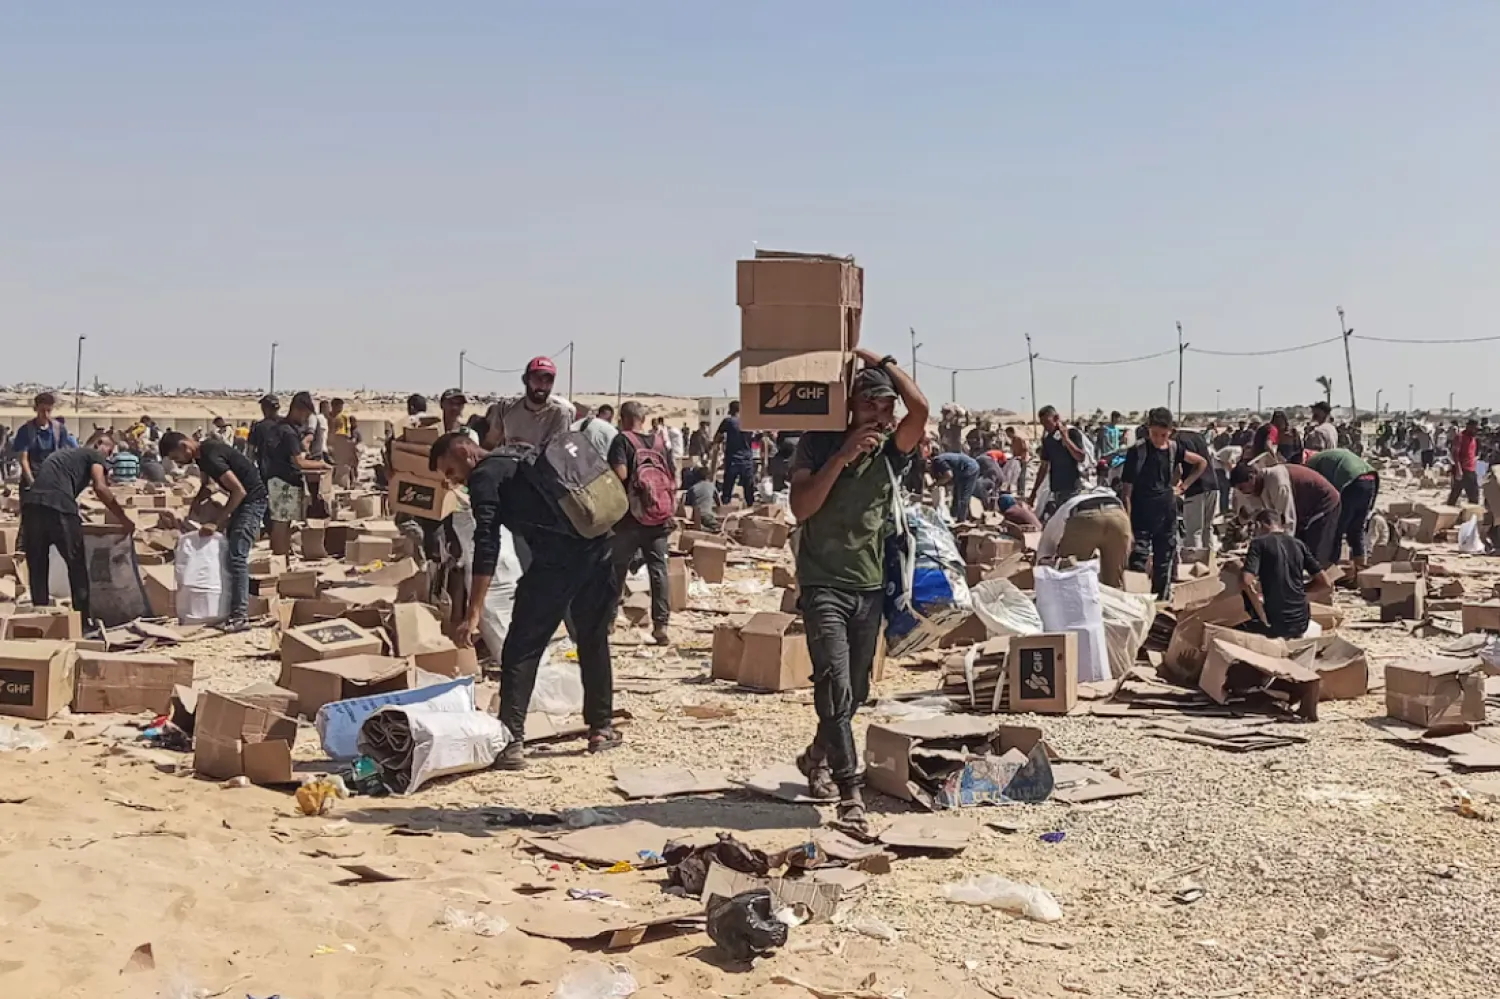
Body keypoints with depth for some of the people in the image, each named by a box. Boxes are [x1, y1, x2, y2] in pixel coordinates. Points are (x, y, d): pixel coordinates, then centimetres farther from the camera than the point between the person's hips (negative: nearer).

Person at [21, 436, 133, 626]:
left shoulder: (66, 453, 35)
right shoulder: (96, 456, 14)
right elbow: (100, 489, -3)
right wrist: (124, 519, 4)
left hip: (31, 502, 6)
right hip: (58, 505, -6)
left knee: (37, 566, 16)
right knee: (76, 565, 7)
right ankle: (84, 620, 11)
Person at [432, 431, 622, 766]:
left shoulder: (485, 476, 2)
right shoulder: (522, 456, 27)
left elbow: (487, 546, -11)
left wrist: (473, 614, -15)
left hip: (557, 559, -8)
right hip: (599, 548, 8)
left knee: (520, 650, 0)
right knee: (594, 642, 20)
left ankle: (512, 741, -7)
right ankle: (602, 728, 27)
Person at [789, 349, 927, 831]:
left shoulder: (891, 451, 3)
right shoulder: (818, 443, -3)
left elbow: (920, 407, -16)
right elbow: (801, 507, -15)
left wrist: (877, 358, -7)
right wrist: (842, 456, -21)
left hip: (870, 586, 4)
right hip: (824, 584, -4)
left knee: (855, 692, 14)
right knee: (836, 687, -16)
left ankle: (817, 758, 39)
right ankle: (850, 795, -16)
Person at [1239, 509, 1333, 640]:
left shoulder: (1259, 543, -5)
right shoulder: (1298, 544, 9)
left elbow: (1246, 581, -20)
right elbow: (1325, 581, 8)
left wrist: (1263, 618, -11)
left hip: (1274, 623, -4)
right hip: (1301, 623, 4)